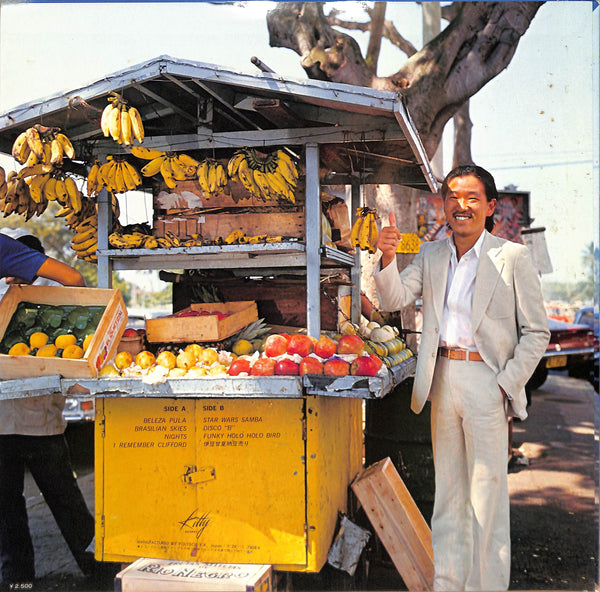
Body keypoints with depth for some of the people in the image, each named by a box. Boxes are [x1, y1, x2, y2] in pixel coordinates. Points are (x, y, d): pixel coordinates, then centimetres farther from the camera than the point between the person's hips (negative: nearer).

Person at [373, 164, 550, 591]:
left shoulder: (513, 258, -5)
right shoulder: (432, 256, 9)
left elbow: (537, 332, -3)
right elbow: (394, 299, -2)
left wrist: (507, 384, -10)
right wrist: (387, 258, -19)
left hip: (487, 383, -4)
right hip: (442, 380, 5)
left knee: (487, 496, 2)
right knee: (448, 492, 14)